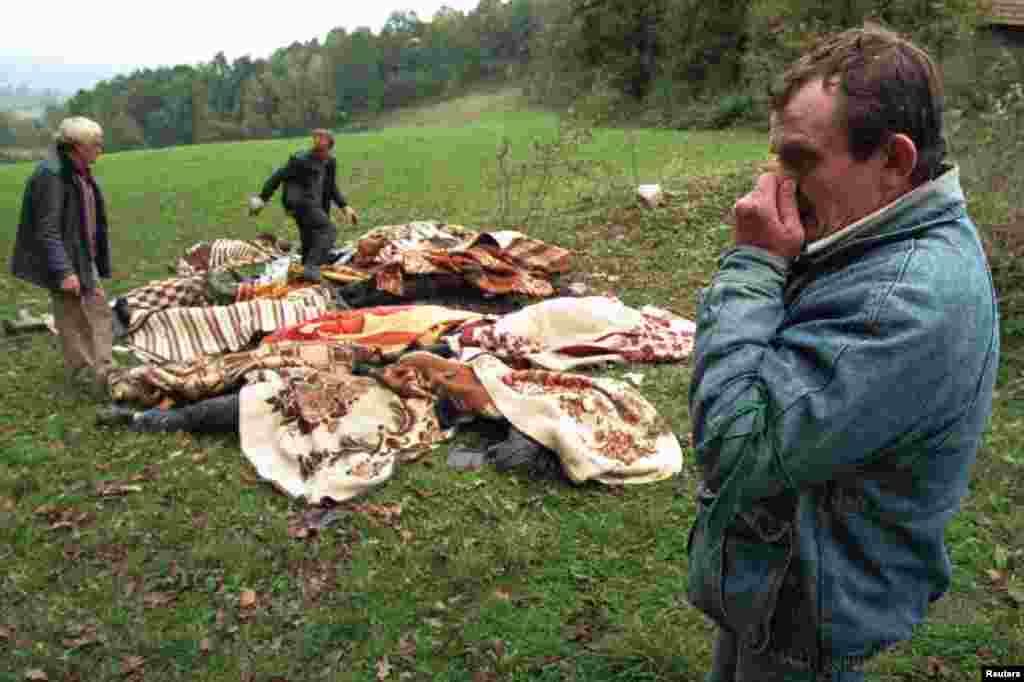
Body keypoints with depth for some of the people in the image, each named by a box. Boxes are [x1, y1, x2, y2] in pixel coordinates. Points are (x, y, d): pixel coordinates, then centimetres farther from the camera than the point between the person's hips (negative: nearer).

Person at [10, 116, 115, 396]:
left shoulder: (80, 172, 7)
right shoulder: (51, 175, -20)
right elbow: (47, 230, -22)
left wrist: (97, 259, 20)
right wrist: (64, 271, -26)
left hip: (85, 259, 9)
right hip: (65, 262, -9)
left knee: (100, 314, 13)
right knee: (73, 322, 1)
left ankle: (102, 373, 23)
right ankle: (85, 379, 10)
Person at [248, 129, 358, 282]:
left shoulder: (330, 163, 9)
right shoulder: (301, 160, -12)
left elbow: (331, 188, 20)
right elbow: (277, 177, -7)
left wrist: (345, 207, 10)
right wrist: (262, 198, -5)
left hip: (314, 205, 8)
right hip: (301, 203, -8)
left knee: (310, 245, 12)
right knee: (329, 230, -23)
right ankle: (312, 267, -29)